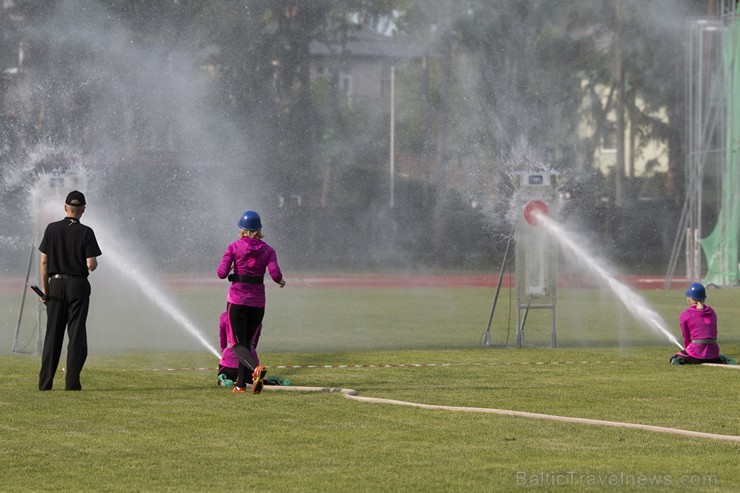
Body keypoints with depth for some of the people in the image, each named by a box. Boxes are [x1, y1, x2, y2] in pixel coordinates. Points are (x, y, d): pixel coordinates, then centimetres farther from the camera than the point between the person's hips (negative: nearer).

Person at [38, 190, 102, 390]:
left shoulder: (52, 229, 0)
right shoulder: (86, 232, -7)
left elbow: (43, 261, 0)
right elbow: (91, 265, -11)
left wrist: (44, 288, 6)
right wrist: (93, 264, 12)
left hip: (55, 284, 2)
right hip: (78, 285, -2)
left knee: (52, 334, 8)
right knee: (77, 334, 2)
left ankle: (45, 382, 6)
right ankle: (72, 382, -4)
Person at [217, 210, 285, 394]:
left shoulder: (234, 247, -4)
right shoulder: (267, 250, 1)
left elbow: (222, 273, -10)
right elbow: (275, 274, -12)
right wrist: (281, 281, 10)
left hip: (237, 301, -3)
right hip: (258, 301, 3)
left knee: (239, 345, -4)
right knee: (249, 342, 18)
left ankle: (256, 368, -32)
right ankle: (241, 383, 16)